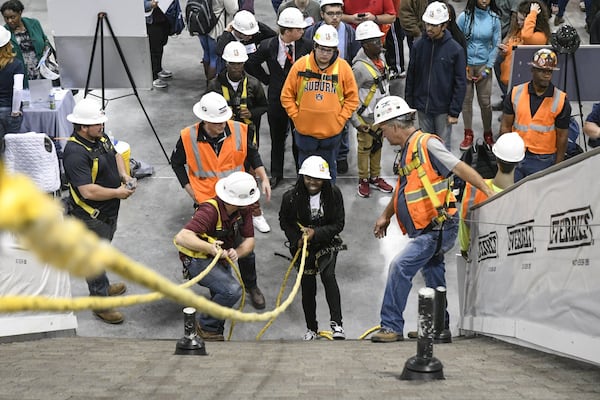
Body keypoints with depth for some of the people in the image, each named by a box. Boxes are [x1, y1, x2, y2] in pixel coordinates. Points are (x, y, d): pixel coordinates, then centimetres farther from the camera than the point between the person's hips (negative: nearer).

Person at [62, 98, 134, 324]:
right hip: (91, 215, -9)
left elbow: (115, 155, 17)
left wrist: (124, 176, -2)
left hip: (109, 210, 9)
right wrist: (118, 193, -23)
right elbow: (88, 191, -35)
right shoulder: (75, 153, -31)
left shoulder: (100, 137, -2)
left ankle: (103, 287, 47)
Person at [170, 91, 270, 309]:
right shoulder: (188, 137, -18)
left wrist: (263, 178, -3)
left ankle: (251, 286, 36)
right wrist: (190, 189, -3)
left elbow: (252, 154, 6)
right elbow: (176, 162, 2)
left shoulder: (239, 130, -14)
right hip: (206, 202, -1)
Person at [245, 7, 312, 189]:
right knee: (277, 139, 16)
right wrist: (267, 79, -1)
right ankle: (276, 174, 32)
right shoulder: (268, 46, -13)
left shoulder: (305, 45, -14)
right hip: (277, 98, 1)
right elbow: (250, 64, 2)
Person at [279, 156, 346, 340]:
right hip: (303, 246, 1)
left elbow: (338, 224, -11)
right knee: (307, 287, 7)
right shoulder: (291, 197, -15)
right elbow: (285, 222, 1)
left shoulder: (334, 194, -15)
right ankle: (311, 328, 26)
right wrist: (297, 240, -14)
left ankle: (336, 323, -22)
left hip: (326, 243, -1)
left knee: (328, 275, -24)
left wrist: (316, 233, -25)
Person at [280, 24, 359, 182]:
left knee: (329, 169, 15)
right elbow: (287, 96, 1)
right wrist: (296, 117, -4)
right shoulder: (300, 65, -7)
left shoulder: (343, 67, -6)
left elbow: (352, 98, 2)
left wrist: (341, 119, -5)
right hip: (305, 130, 0)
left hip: (332, 132, 0)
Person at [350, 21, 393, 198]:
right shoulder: (360, 67, -24)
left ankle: (375, 177, 35)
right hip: (367, 117, -7)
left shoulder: (381, 57, 1)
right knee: (365, 148, 9)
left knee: (378, 145, 19)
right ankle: (363, 180, 25)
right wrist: (356, 121, -18)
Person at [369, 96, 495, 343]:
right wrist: (386, 216, 29)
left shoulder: (427, 144, -13)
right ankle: (439, 327, 28)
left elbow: (460, 168, -17)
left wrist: (489, 193, -21)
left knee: (400, 266, -15)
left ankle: (391, 327, -11)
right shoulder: (408, 151, 16)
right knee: (433, 278, 16)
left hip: (439, 228, -9)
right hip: (429, 230, 9)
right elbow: (403, 189, 28)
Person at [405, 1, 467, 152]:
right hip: (422, 107, 3)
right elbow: (411, 77, 6)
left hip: (443, 109, -3)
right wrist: (409, 104, 5)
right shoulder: (418, 46, -1)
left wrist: (455, 112, -10)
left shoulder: (455, 49, -10)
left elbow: (460, 83, -8)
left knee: (443, 146, 6)